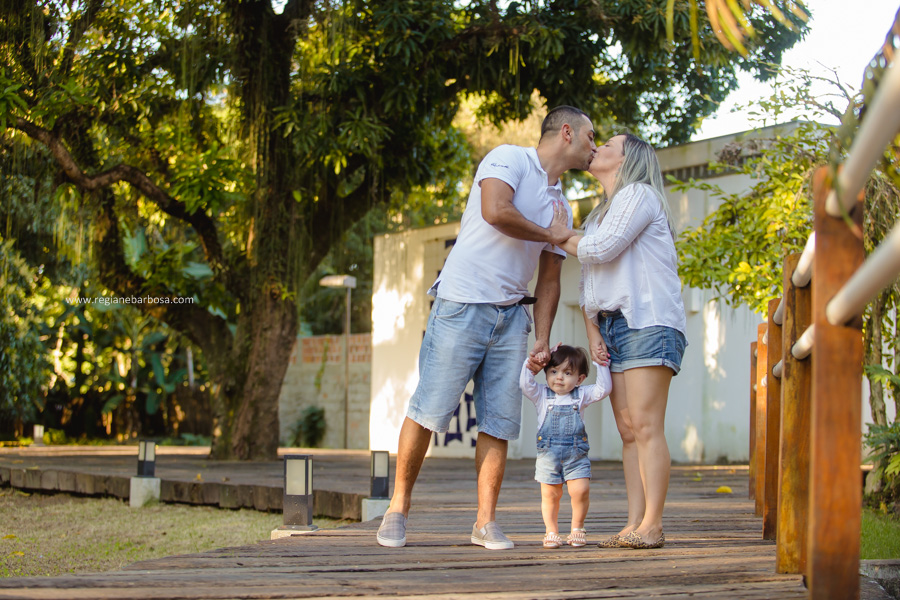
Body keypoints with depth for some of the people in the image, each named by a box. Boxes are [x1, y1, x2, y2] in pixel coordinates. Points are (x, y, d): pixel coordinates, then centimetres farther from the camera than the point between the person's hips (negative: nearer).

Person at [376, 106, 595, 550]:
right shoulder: (508, 159, -3)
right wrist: (549, 236, -7)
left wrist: (542, 340, 6)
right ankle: (399, 506, 6)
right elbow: (495, 211, -23)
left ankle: (486, 522, 7)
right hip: (462, 306, -6)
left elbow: (548, 279, 18)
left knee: (499, 421, 1)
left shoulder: (560, 205, 18)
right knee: (429, 409, -6)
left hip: (511, 315, 7)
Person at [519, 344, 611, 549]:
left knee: (580, 490, -12)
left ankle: (577, 528, 8)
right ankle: (551, 531, 16)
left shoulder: (581, 395, 8)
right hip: (548, 454, 0)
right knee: (550, 495, 0)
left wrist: (601, 366, -2)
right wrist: (532, 362, -7)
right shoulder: (542, 395, 6)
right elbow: (525, 384, -7)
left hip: (577, 454, 0)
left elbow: (603, 389, 2)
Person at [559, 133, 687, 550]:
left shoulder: (639, 194, -1)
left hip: (648, 323, -8)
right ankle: (634, 525, 0)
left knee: (646, 426, -14)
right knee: (628, 432, 2)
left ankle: (652, 525, -16)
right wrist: (592, 331, 7)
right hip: (612, 326, 8)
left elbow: (601, 249, -12)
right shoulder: (597, 215, 25)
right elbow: (588, 283, 22)